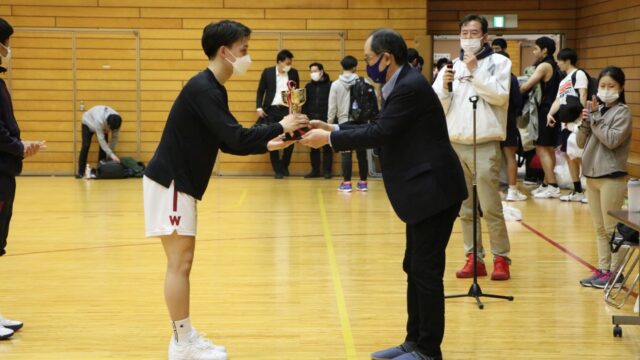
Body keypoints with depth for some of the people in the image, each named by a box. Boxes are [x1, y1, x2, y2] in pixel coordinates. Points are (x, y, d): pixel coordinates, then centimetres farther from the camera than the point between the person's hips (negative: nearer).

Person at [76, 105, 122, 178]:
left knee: (104, 147, -9)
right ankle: (80, 172, -12)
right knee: (85, 146, -15)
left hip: (103, 126, 4)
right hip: (88, 123, -4)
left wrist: (111, 152, -22)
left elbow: (115, 137, -20)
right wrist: (111, 154, -46)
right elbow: (101, 139, -44)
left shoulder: (116, 121, -32)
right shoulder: (99, 120, -47)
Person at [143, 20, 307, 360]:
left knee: (182, 262, 12)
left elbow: (227, 141, 17)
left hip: (180, 183, 10)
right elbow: (235, 138, -26)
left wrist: (266, 145, 5)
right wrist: (280, 126, -17)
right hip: (169, 183, -10)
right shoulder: (202, 89, -19)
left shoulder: (212, 89, 12)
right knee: (179, 263, -5)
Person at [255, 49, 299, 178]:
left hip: (287, 110, 1)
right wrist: (259, 108, -5)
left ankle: (284, 165, 17)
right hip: (271, 110, -1)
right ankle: (277, 169, 9)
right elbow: (260, 91, 5)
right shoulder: (267, 72, 1)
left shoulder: (293, 73, 6)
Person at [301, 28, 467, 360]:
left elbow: (380, 134, -20)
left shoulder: (410, 86, -18)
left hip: (434, 190, -11)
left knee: (426, 270, -4)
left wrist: (328, 139, -12)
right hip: (423, 190, 11)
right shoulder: (401, 85, 13)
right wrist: (333, 128, 9)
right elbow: (379, 129, 16)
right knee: (415, 268, 15)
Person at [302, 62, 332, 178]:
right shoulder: (309, 86, 11)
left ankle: (326, 171, 5)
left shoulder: (329, 85, -3)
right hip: (312, 120, 4)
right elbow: (305, 104, 12)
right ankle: (315, 170, 13)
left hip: (325, 120, -4)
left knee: (327, 146, 1)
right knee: (313, 146, 7)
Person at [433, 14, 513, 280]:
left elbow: (500, 96, -12)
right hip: (456, 145, 4)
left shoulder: (499, 62, 3)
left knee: (490, 208, -8)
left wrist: (475, 70, -12)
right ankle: (474, 258, 15)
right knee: (465, 208, 7)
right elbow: (437, 107, 9)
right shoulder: (451, 66, 13)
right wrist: (444, 86, -10)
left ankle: (501, 259, 3)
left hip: (485, 145, -4)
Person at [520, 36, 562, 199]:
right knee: (549, 149, 13)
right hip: (553, 111, 9)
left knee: (542, 149, -8)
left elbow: (526, 86, -17)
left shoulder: (544, 66, -12)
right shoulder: (554, 66, 16)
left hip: (545, 111, -9)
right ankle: (546, 184, 18)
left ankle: (553, 186, -12)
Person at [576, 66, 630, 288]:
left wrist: (595, 118, -14)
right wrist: (585, 123, -5)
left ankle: (614, 272, 3)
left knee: (611, 228, -3)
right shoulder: (596, 109, 11)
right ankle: (602, 269, 16)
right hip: (592, 176, 7)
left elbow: (612, 140, -19)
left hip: (611, 177, -7)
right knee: (600, 229, 11)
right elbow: (581, 143, 11)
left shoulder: (622, 112, -6)